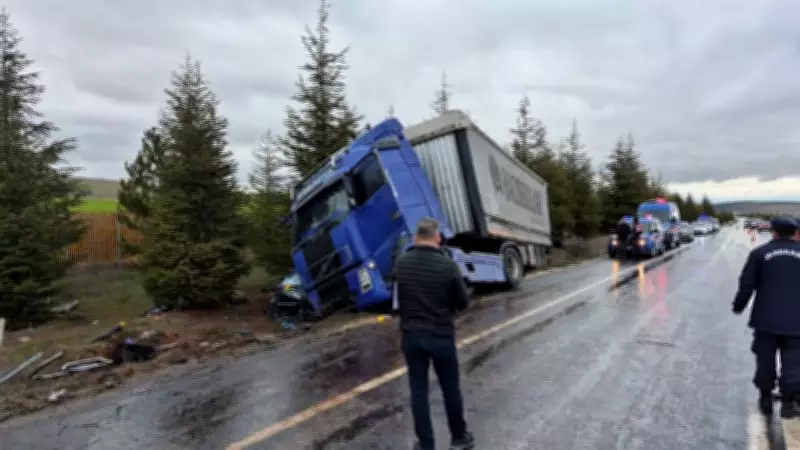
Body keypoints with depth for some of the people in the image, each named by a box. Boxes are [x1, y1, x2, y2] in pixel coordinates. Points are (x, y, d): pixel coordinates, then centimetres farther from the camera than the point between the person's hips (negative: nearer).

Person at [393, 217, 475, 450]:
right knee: (450, 388, 16)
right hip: (441, 335, -2)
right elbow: (463, 302, -7)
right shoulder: (447, 264, -17)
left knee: (418, 390, 12)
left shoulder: (401, 263, -7)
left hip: (411, 335, 2)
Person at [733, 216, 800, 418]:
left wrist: (738, 306, 9)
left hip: (766, 317, -1)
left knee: (766, 359, 11)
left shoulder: (760, 253, -4)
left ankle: (766, 398, 20)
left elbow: (747, 285, -4)